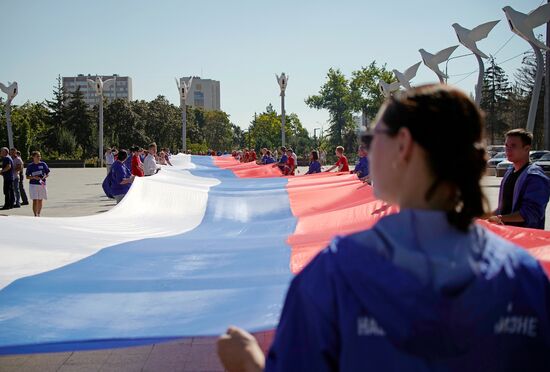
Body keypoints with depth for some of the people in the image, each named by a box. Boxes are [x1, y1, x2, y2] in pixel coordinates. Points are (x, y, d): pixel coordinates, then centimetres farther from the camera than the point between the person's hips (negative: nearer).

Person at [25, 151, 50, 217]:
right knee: (35, 201, -9)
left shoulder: (43, 164, 2)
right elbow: (27, 177, 3)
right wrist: (33, 177, -15)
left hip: (42, 184, 2)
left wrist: (44, 177, -12)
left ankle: (39, 214, 24)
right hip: (33, 185, -2)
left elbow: (48, 173, 7)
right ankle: (35, 215, -10)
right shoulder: (30, 166, 0)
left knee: (40, 200, 10)